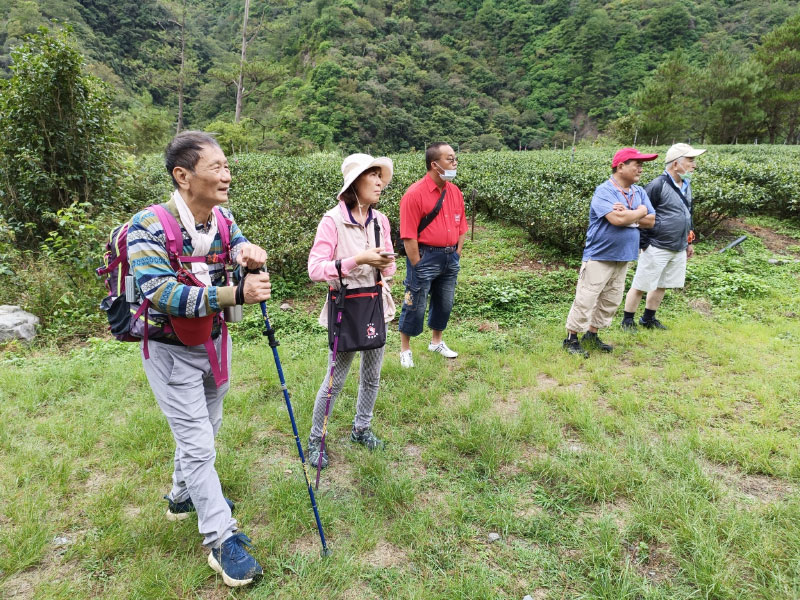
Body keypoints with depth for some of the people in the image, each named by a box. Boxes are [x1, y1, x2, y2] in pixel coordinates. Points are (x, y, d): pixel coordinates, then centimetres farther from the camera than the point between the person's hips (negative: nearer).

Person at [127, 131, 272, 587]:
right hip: (171, 350, -7)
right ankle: (223, 540, 12)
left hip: (213, 342, 7)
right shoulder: (149, 226, -24)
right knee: (198, 444, -2)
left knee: (207, 428, 22)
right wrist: (235, 294, -40)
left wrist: (250, 251, -38)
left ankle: (184, 495, 47)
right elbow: (161, 293, -33)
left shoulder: (221, 219, -3)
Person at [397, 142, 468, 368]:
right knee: (415, 306, 4)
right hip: (425, 258, -6)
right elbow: (408, 235, -16)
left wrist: (457, 254, 8)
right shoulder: (415, 194, -15)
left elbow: (461, 227, 14)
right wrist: (417, 265, -15)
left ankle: (436, 341, 39)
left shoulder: (455, 192, 6)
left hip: (450, 258, 7)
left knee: (445, 303, 18)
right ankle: (405, 349, 22)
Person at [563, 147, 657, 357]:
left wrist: (628, 216, -12)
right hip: (599, 256, -8)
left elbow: (650, 221, 4)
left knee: (611, 301, 14)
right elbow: (617, 219, -27)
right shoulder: (604, 191, -14)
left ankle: (591, 335, 27)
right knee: (586, 300, -3)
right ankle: (571, 339, 9)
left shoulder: (639, 193, 10)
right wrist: (640, 211, -9)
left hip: (623, 258, 8)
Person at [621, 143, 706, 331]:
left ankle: (648, 319, 29)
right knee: (640, 286, 0)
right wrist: (644, 243, -15)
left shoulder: (686, 185, 12)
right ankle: (628, 320, 13)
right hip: (657, 248, -8)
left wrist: (688, 242, 23)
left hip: (678, 249, 8)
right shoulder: (658, 185, -16)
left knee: (662, 286, 15)